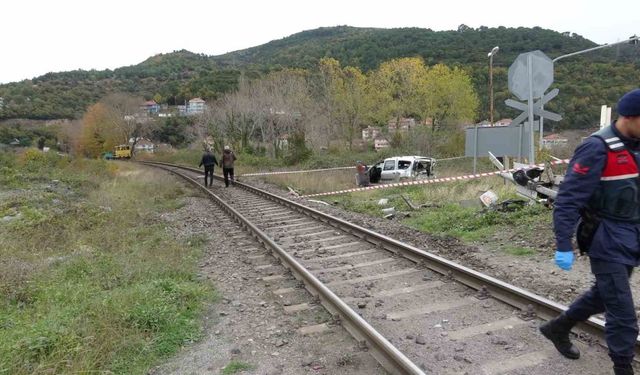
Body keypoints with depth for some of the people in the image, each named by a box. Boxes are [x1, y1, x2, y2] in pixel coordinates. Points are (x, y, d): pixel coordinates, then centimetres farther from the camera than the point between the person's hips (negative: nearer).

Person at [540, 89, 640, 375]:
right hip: (608, 245, -8)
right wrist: (564, 246, -23)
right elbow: (568, 199, -21)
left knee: (602, 296, 22)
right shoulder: (598, 148, -19)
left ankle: (557, 328, 41)